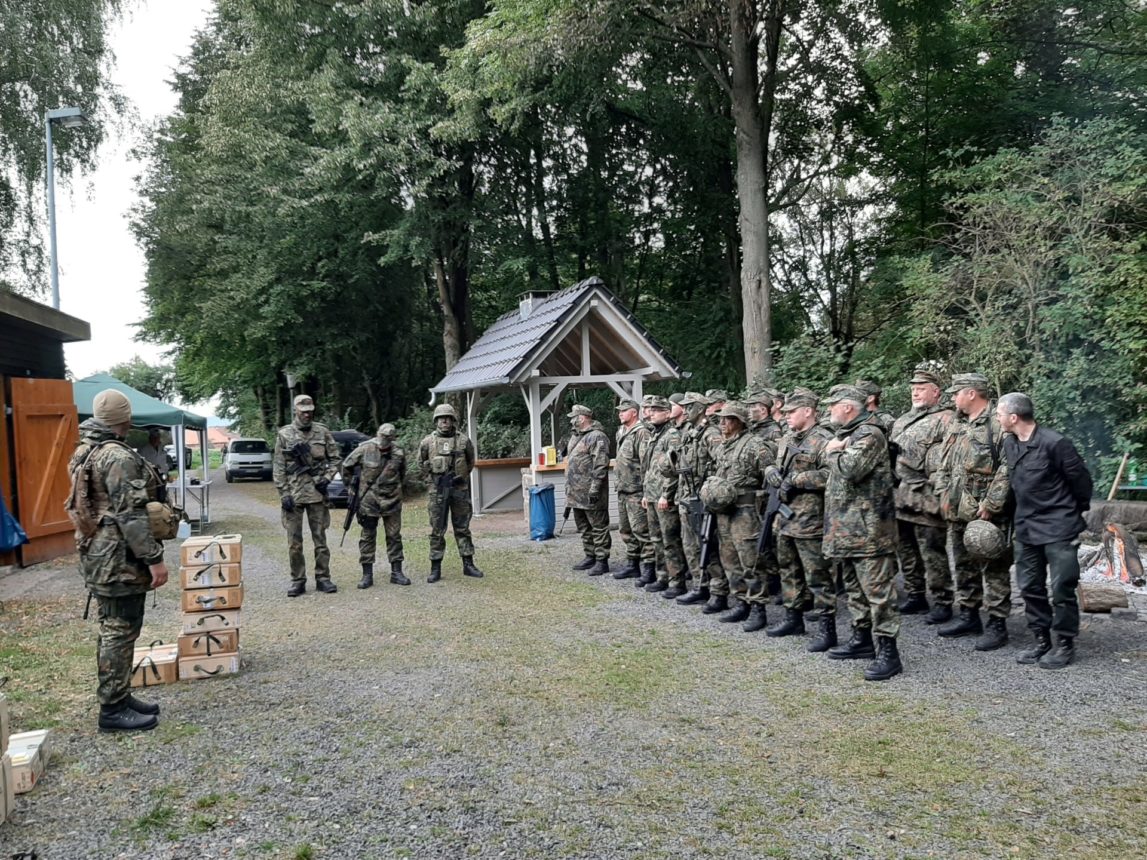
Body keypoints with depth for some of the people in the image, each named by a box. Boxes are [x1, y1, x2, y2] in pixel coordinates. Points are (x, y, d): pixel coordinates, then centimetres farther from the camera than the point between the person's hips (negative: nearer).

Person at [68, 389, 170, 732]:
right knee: (120, 631, -3)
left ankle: (118, 697, 26)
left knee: (113, 630, 17)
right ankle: (113, 709, 4)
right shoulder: (118, 457, -19)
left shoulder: (85, 452, 13)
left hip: (99, 555, 10)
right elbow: (131, 515, -23)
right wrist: (154, 558, -20)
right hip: (119, 559, -10)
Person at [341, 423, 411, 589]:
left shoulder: (399, 454, -3)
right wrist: (350, 485, 7)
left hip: (391, 501, 1)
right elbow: (346, 466, 5)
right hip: (368, 500, -1)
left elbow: (402, 475, 15)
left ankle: (396, 572, 16)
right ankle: (367, 574, 11)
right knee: (367, 537, 4)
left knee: (394, 536, 7)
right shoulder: (365, 449, -8)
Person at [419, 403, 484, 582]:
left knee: (462, 528, 8)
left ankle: (468, 565, 15)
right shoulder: (428, 442, 0)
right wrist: (431, 479, 8)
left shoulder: (464, 441, 1)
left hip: (460, 489, 1)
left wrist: (462, 477, 11)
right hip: (437, 491, -1)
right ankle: (435, 568, 10)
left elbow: (470, 462, 15)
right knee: (437, 531, 4)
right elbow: (421, 463, 13)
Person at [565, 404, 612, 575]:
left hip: (591, 493, -10)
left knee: (599, 527, -2)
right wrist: (569, 487, 22)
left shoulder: (597, 437, -14)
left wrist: (594, 488, -24)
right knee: (584, 527, 17)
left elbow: (601, 465, -20)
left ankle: (602, 561, 3)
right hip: (577, 493, 10)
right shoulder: (577, 437, 17)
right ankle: (590, 557, 27)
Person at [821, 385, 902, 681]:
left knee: (877, 589, -8)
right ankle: (862, 638, 29)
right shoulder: (846, 433, 18)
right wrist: (834, 450, -2)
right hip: (845, 527, 10)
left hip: (868, 527, -10)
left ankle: (888, 651, -5)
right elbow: (832, 465, 17)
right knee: (855, 587, 18)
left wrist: (833, 452, -7)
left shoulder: (870, 434, -13)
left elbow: (849, 469, -25)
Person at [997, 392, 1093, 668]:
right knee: (1029, 587, 11)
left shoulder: (1054, 443, -18)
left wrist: (1076, 511, 5)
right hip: (1026, 528, 7)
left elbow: (1080, 478, -8)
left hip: (1059, 528, -7)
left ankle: (1065, 644, 13)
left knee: (1062, 588, 0)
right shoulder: (1009, 444, 3)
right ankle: (1040, 640, 23)